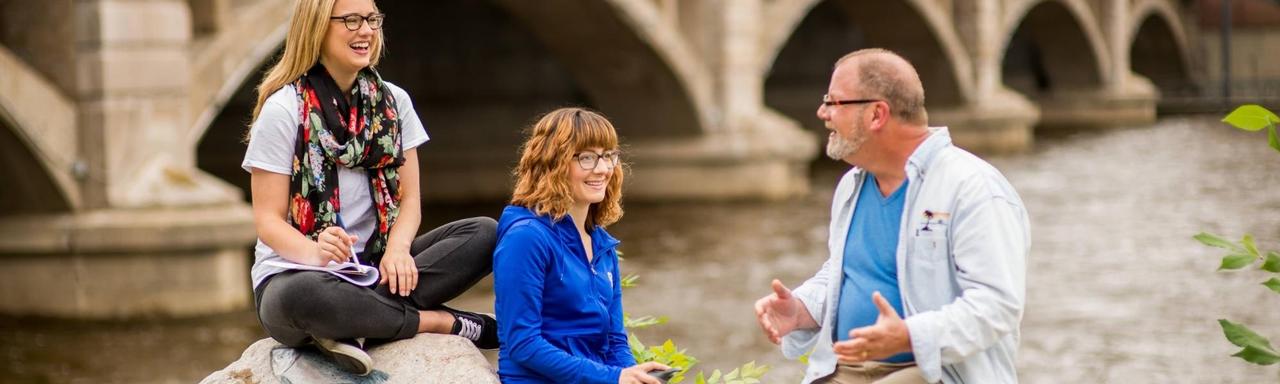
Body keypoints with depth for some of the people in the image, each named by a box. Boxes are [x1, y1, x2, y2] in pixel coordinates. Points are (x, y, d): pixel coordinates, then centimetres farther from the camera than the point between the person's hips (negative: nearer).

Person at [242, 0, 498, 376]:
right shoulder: (283, 109, -8)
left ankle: (353, 323, -24)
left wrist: (397, 249, -18)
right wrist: (316, 253, -32)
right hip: (295, 271, -5)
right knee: (302, 297, -42)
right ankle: (444, 323, -23)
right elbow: (268, 220, -10)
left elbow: (408, 198, 5)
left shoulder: (393, 102, 7)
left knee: (484, 233, -16)